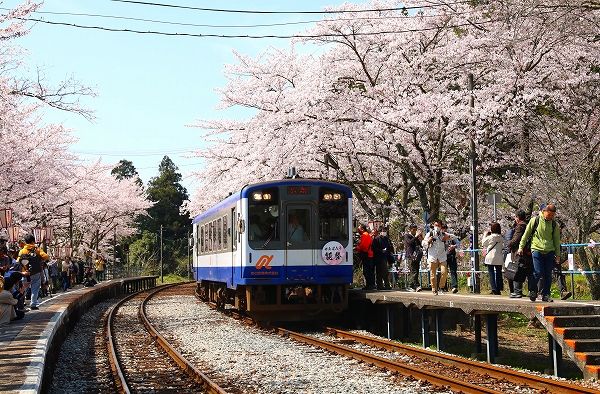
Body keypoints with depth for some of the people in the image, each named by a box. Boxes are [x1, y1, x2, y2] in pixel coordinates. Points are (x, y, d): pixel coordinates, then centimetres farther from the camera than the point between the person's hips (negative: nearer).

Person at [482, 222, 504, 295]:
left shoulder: (490, 237, -9)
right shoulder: (501, 237, 4)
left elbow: (483, 244, 5)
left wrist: (485, 235, 15)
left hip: (490, 258, -4)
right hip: (499, 259, 4)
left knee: (491, 274, 0)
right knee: (499, 274, 8)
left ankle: (494, 289, -9)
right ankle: (498, 289, 9)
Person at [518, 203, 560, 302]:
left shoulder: (553, 224, 11)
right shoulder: (535, 220, 1)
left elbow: (556, 240, 18)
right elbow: (526, 235, 6)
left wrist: (558, 254, 15)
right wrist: (521, 247, 3)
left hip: (550, 252, 3)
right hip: (537, 250, -3)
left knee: (548, 275, 1)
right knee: (538, 272, -11)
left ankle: (546, 295, 10)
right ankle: (532, 290, 12)